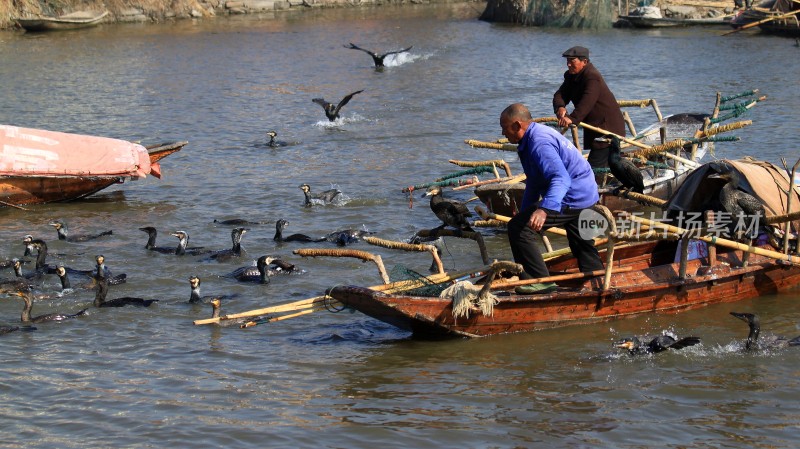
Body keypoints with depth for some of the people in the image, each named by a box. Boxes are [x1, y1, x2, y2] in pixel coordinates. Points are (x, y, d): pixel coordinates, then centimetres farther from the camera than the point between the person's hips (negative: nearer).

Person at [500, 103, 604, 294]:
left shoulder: (539, 143, -23)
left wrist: (544, 209, -49)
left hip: (572, 198, -11)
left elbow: (561, 179, -36)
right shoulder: (538, 134, 12)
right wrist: (525, 213, 27)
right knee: (582, 243, 27)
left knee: (518, 228, -13)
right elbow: (534, 183, 23)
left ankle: (539, 280, -9)